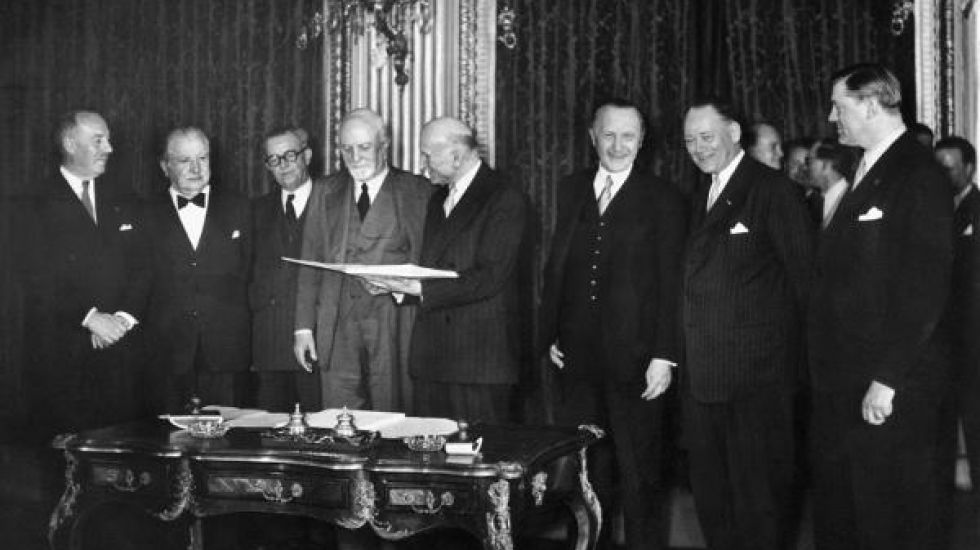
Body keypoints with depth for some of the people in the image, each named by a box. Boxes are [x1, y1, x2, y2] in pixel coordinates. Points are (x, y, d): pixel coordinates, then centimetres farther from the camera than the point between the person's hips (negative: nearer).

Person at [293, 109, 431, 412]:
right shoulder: (326, 193, 14)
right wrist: (304, 326, 8)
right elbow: (310, 263, 13)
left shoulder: (419, 192, 3)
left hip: (395, 328, -3)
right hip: (337, 328, 3)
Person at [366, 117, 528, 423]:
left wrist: (420, 288, -17)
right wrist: (400, 284, 0)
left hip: (480, 354, -7)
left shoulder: (505, 199, -8)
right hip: (432, 353, 7)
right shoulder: (438, 199, 19)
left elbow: (491, 278, -16)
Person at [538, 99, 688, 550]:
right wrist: (550, 334, 5)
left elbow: (671, 283, -5)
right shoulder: (570, 191, 11)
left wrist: (665, 356, -10)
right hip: (577, 359, 4)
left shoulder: (662, 199, -1)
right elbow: (555, 268, 13)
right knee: (586, 471, 9)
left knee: (639, 475, 5)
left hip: (634, 360, -3)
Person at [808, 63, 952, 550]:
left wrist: (887, 380, -20)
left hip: (890, 386, -8)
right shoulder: (862, 172, 14)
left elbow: (925, 288, -19)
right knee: (834, 511, 16)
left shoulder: (919, 176, -13)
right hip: (840, 380, 8)